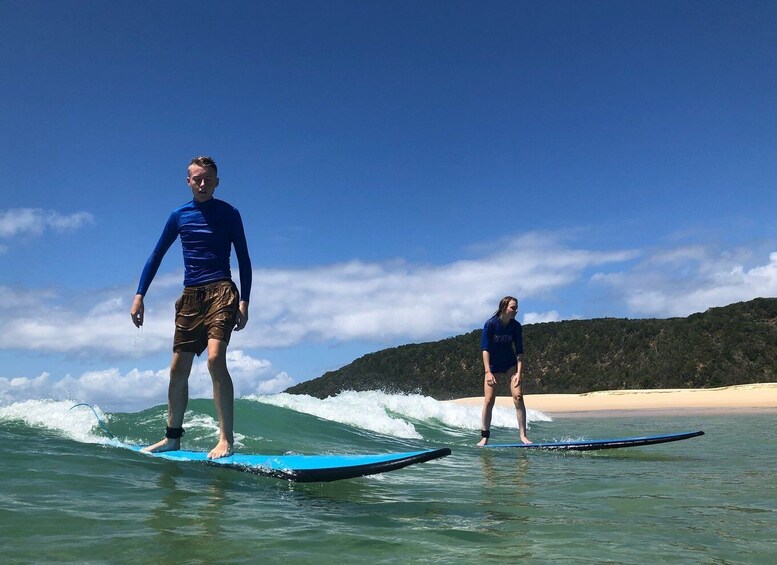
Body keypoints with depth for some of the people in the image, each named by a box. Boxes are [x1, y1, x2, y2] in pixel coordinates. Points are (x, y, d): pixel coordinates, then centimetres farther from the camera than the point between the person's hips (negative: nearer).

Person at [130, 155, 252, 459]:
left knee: (215, 358, -23)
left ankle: (227, 439, -18)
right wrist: (139, 295, 7)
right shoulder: (179, 216, 11)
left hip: (221, 291, -5)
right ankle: (172, 437, 23)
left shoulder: (228, 213, 2)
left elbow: (243, 259, 2)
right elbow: (156, 256, 15)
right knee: (178, 369, 7)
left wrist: (244, 301, -7)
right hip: (190, 296, 5)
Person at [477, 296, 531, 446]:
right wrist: (488, 372, -26)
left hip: (510, 366, 2)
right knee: (488, 401, -6)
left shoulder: (516, 326, -8)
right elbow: (485, 349, -18)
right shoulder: (490, 324, -17)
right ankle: (484, 437, 4)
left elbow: (519, 351, -6)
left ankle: (523, 435, -7)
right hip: (493, 367, -2)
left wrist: (519, 372, -16)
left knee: (518, 396, -13)